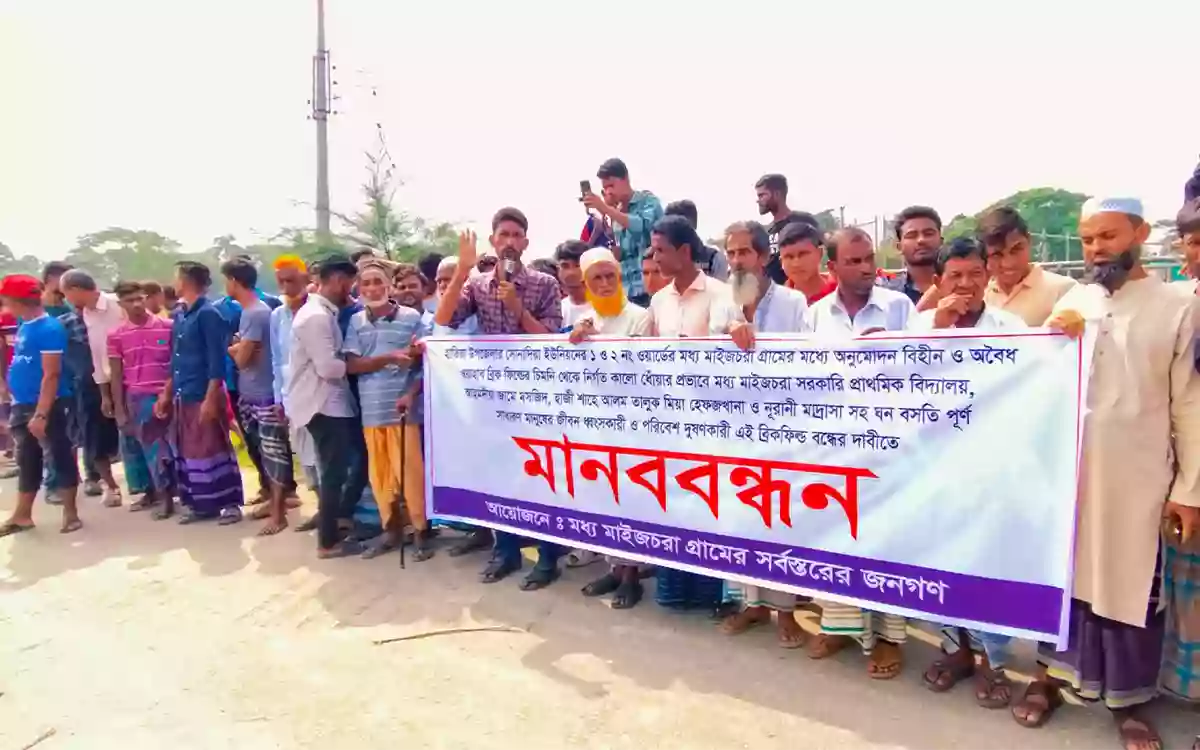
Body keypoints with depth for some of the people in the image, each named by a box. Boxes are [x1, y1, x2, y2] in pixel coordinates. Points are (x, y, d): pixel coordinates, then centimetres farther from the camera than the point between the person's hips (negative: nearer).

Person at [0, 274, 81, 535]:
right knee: (27, 462, 17)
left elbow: (51, 375, -20)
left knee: (59, 458, 2)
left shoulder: (49, 328, -16)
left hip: (47, 406, -9)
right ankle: (22, 516, 28)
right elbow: (23, 368, 18)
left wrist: (40, 414, -22)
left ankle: (70, 513, 13)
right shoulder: (24, 326, 11)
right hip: (22, 405, 9)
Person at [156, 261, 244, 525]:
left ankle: (230, 503, 8)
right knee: (187, 452, 12)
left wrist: (211, 398, -20)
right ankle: (200, 504, 22)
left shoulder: (208, 314, -12)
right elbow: (175, 360, 17)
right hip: (182, 398, 8)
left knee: (214, 450, -2)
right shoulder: (179, 316, 13)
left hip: (204, 396, -8)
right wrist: (166, 394, 16)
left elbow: (217, 360, -16)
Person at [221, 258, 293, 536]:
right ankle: (274, 500, 30)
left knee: (274, 452, -3)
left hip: (265, 395, -10)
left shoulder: (256, 313, -18)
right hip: (248, 394, 10)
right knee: (258, 450, 17)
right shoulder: (248, 311, 12)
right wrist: (237, 346, -2)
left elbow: (242, 358, -16)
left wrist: (231, 348, 3)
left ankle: (278, 512, 4)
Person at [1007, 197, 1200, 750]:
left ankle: (1127, 699, 26)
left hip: (1136, 477, -2)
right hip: (1067, 470, 2)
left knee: (1131, 587, 9)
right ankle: (1051, 675, 28)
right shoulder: (1070, 301, 5)